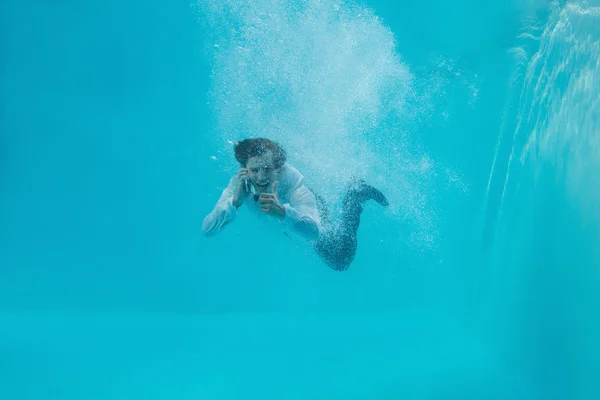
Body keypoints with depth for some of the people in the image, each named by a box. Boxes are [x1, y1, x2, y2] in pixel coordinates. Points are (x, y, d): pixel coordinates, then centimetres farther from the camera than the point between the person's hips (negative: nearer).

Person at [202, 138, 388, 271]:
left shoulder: (292, 179, -46)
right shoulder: (239, 183, -38)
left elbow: (314, 231, -59)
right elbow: (207, 229, -46)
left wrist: (282, 211, -76)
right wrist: (236, 201, -61)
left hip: (307, 208, -3)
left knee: (340, 262, 5)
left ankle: (355, 194, 17)